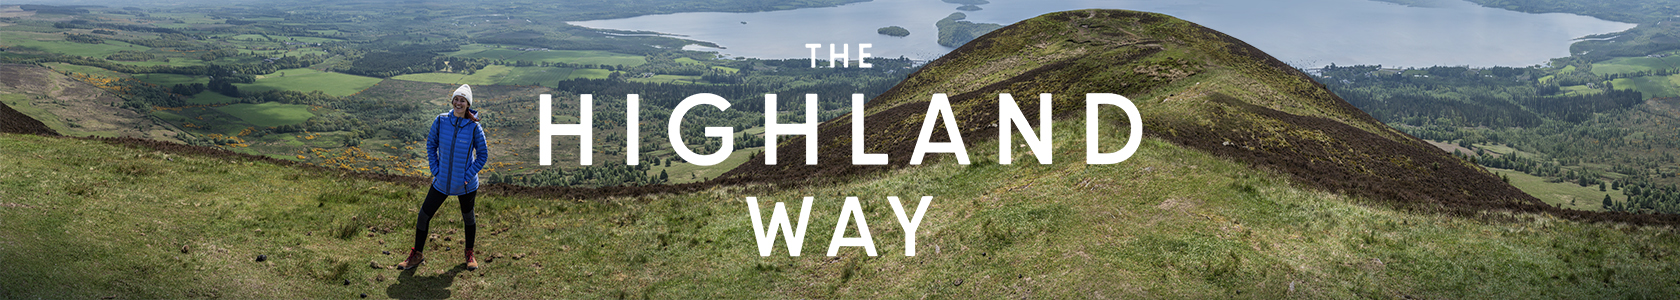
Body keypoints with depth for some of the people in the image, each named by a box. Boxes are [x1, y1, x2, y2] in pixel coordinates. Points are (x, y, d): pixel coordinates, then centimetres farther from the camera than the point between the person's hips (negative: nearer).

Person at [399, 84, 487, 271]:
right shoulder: (441, 121, -6)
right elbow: (431, 145, 6)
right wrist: (435, 170, 0)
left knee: (468, 218, 15)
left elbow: (483, 154, -3)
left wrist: (469, 176, -10)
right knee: (424, 216, 4)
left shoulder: (474, 127, -13)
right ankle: (416, 255, 21)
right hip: (441, 182, 2)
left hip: (465, 184, -2)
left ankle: (470, 255, 35)